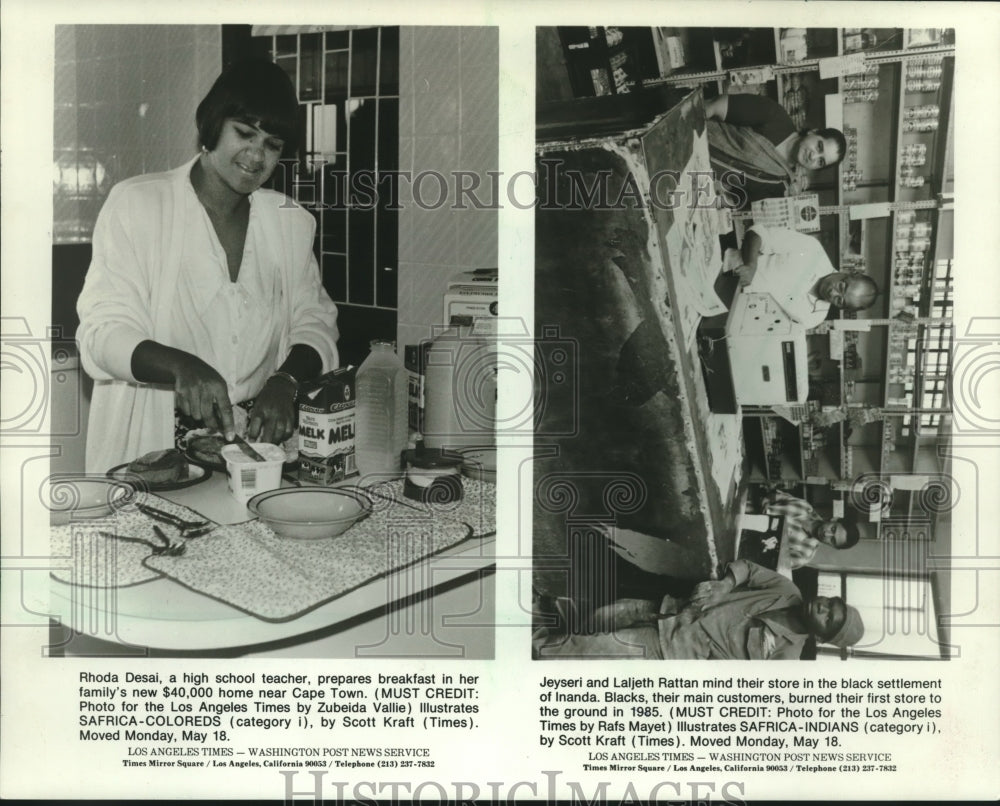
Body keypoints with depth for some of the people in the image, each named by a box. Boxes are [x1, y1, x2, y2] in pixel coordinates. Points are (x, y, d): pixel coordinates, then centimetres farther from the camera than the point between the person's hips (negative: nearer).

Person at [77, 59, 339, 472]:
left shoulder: (290, 221, 12)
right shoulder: (136, 203, 0)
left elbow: (314, 323, 8)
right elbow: (102, 333, -7)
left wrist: (285, 382, -14)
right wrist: (180, 366, -27)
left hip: (253, 444, 3)